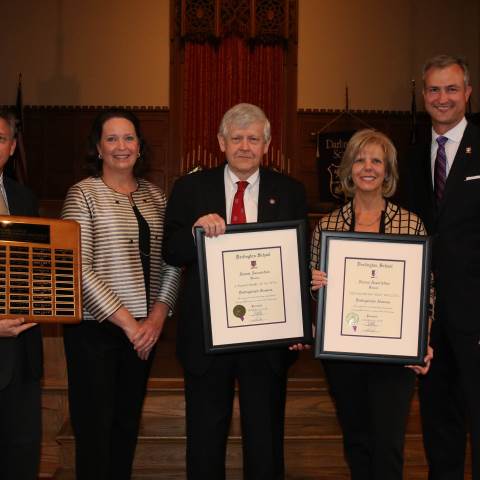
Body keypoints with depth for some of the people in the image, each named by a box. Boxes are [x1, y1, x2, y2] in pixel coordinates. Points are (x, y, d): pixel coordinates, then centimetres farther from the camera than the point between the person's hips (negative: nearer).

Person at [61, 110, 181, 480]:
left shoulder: (154, 195, 9)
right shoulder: (83, 194, -5)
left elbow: (172, 262, 8)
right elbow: (79, 269, -12)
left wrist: (158, 315, -7)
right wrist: (127, 323, -13)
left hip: (145, 329, 4)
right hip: (95, 328, -4)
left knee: (128, 421, 13)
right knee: (94, 426, 4)